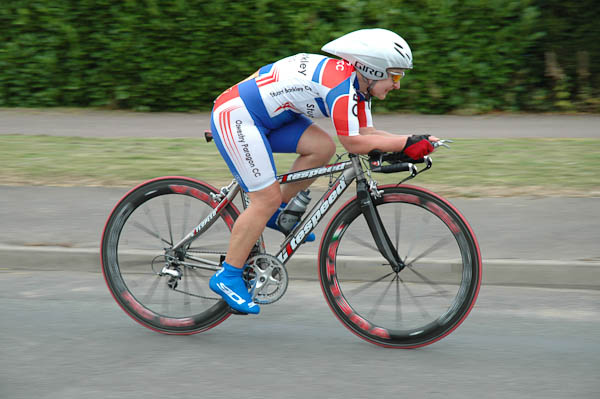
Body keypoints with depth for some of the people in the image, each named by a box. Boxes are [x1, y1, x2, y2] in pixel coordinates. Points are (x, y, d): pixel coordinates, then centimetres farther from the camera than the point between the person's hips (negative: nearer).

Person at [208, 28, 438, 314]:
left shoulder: (357, 85, 6)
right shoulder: (342, 84, -23)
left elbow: (367, 132, 7)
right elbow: (353, 143, -25)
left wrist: (414, 143, -6)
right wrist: (407, 143, -20)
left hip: (265, 116, 9)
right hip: (234, 116, -9)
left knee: (322, 147, -3)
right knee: (267, 199, -10)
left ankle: (277, 213, 11)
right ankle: (227, 277, -2)